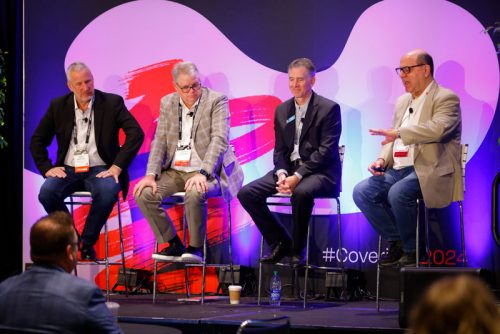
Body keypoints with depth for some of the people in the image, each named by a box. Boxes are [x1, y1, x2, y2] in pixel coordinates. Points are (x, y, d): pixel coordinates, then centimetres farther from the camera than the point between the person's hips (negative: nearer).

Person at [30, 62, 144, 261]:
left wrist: (117, 167, -16)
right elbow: (37, 141, 13)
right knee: (47, 192, -29)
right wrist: (47, 168, -3)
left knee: (108, 191, -36)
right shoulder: (58, 106, 7)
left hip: (99, 170, -2)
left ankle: (87, 243, -16)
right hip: (68, 170, 2)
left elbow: (136, 133, -8)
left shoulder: (112, 103, 0)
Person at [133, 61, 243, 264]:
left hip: (206, 171, -5)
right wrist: (151, 175, -9)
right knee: (143, 194, -19)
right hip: (175, 171, 5)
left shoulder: (216, 101, -5)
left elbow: (220, 139, -15)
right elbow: (159, 140, 7)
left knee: (194, 194, -37)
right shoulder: (167, 103, 10)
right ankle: (174, 244, -4)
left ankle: (196, 247, -14)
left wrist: (203, 173, -29)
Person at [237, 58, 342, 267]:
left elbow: (326, 150, -13)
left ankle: (297, 250, -17)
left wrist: (298, 176, -22)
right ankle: (280, 242, 1)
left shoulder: (329, 108, -4)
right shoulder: (282, 110, 14)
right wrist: (282, 174, -11)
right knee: (246, 193, -13)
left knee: (301, 192, -39)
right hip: (289, 169, 6)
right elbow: (279, 150, 12)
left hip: (319, 172, -6)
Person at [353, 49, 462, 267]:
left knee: (398, 193, -35)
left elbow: (438, 129, -24)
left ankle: (412, 250, -14)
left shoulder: (446, 98, -4)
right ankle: (396, 242, -2)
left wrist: (398, 133, -25)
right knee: (361, 191, -14)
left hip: (429, 171, -8)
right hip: (399, 170, 8)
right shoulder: (403, 101, 22)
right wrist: (383, 160, 4)